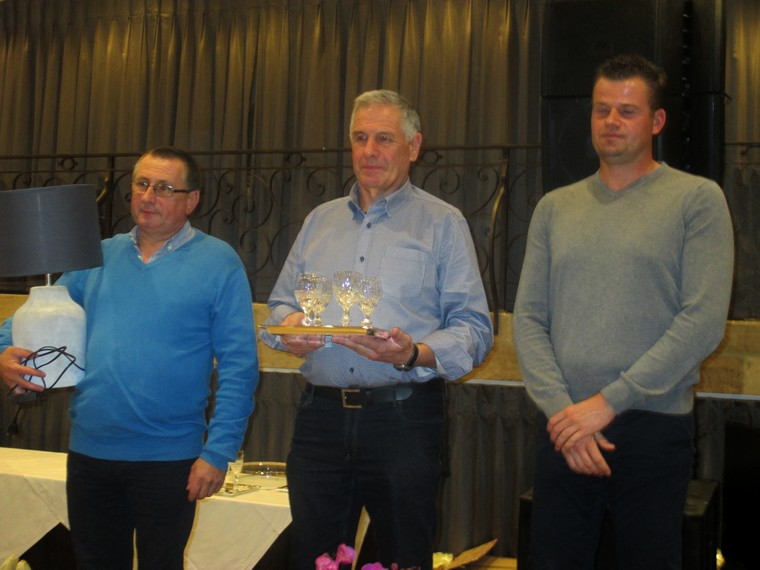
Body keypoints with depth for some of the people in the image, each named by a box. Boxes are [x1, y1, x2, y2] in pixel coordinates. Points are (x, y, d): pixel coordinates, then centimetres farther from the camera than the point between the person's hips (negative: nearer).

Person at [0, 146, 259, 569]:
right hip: (88, 452, 4)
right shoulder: (98, 257, 8)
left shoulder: (218, 262, -5)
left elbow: (238, 366, -8)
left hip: (168, 458, -4)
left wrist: (218, 451, -14)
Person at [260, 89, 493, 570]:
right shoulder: (320, 220, 16)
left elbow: (474, 327, -4)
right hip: (321, 415, 4)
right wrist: (288, 327, -4)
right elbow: (280, 303, 19)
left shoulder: (442, 223, 3)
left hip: (404, 417, -3)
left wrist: (414, 354, -21)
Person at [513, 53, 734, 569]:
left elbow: (704, 322, -11)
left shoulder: (697, 199, -2)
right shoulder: (555, 207, 10)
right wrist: (562, 409, -9)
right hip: (564, 430, 3)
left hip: (655, 431, -3)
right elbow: (529, 319, 5)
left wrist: (607, 402, -13)